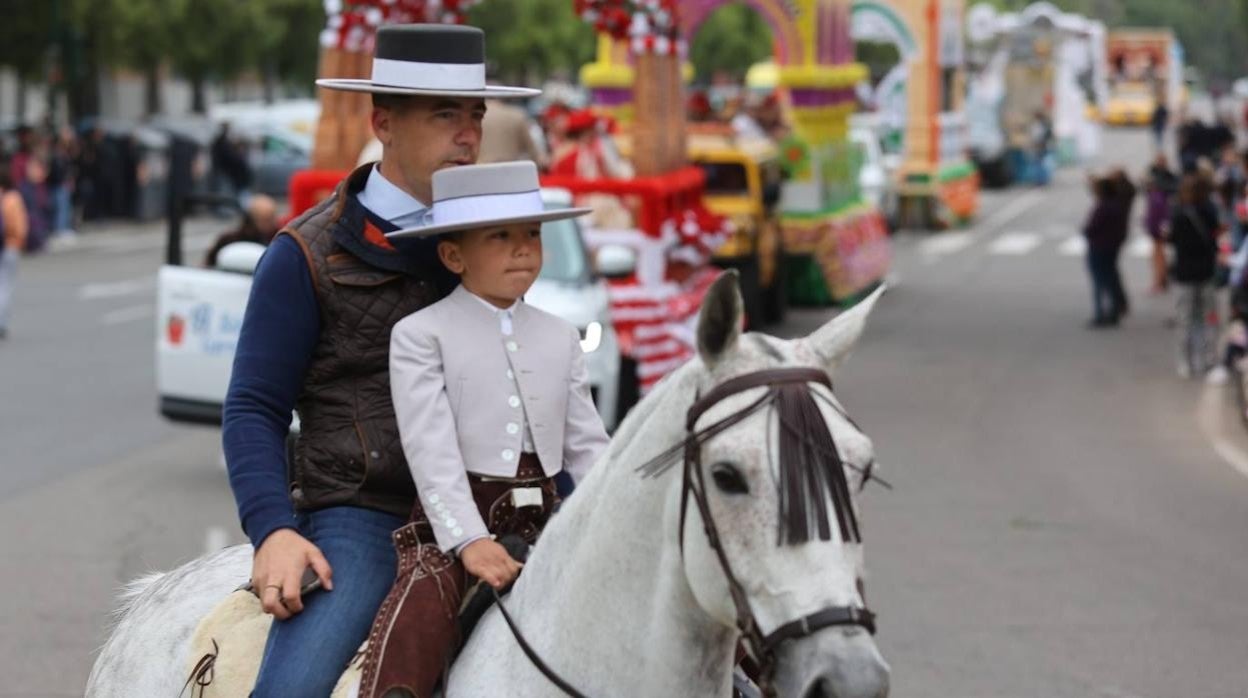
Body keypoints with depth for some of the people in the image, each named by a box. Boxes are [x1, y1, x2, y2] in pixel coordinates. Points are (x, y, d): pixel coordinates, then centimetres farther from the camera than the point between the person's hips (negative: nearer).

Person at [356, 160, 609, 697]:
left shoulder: (560, 339, 15)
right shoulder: (420, 334, -1)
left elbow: (586, 446, 13)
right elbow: (431, 447, -11)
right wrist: (469, 541, -22)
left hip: (541, 526, 5)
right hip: (455, 524, -5)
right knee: (419, 611, -32)